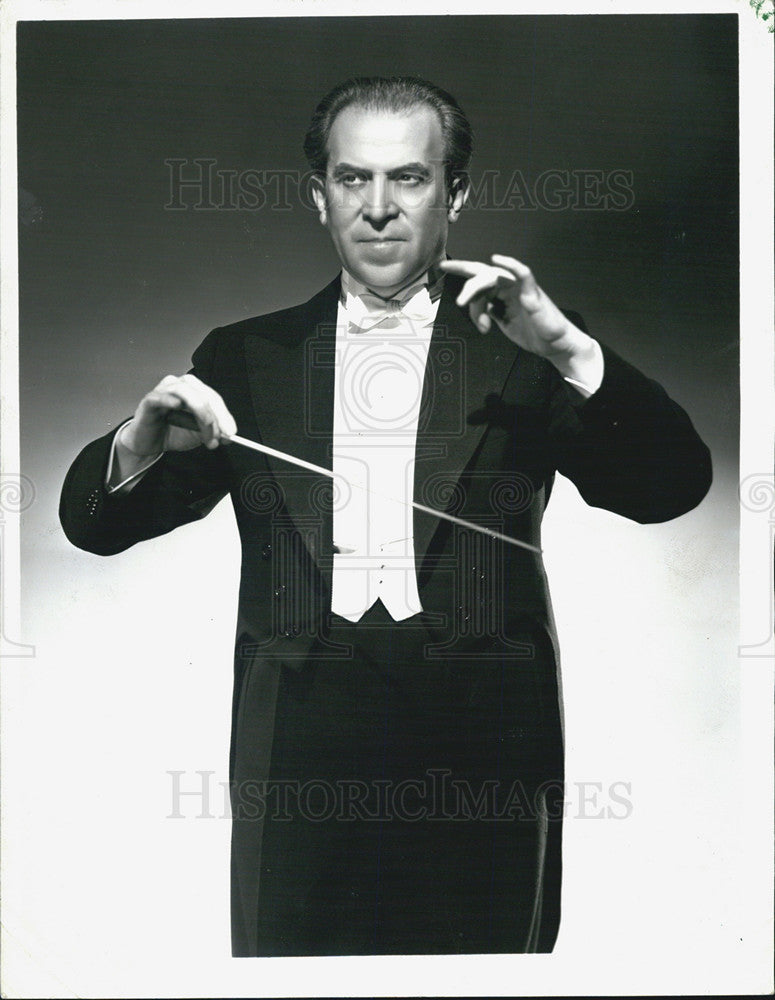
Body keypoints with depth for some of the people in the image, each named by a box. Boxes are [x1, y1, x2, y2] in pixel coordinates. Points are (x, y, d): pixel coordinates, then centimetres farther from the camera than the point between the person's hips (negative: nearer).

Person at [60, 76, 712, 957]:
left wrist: (567, 346, -19)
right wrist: (147, 439, -15)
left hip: (482, 755, 0)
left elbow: (674, 487, -5)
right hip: (298, 756, 1)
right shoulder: (248, 357, 9)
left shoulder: (522, 355, 5)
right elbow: (93, 522, 7)